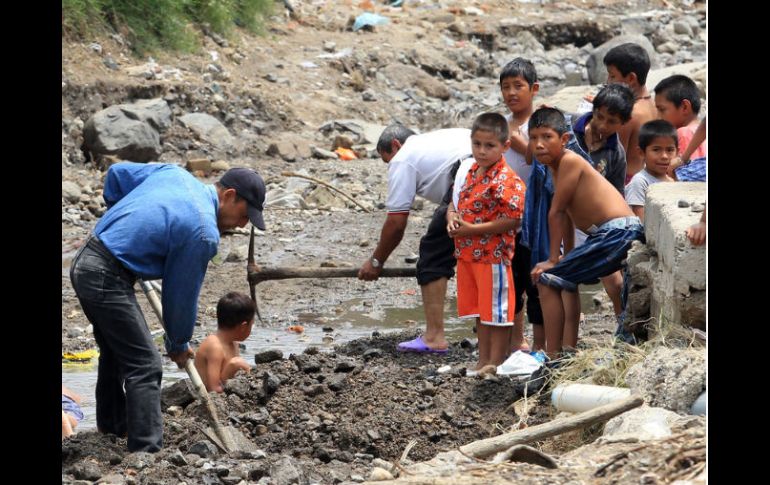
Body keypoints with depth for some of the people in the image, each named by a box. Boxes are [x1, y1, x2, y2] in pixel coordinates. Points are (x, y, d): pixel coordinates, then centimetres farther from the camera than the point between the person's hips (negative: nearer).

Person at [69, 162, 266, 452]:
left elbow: (117, 173, 20)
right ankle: (146, 450, -15)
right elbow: (182, 294, -5)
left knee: (116, 351, 27)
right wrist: (179, 345, 10)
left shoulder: (175, 174, 8)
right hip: (108, 280, -10)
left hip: (84, 264, 10)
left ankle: (112, 423, 44)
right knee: (145, 366, -9)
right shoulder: (204, 233, -14)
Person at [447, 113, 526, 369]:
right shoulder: (471, 173, 10)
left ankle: (496, 363, 8)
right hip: (467, 255, 9)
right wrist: (452, 217, -2)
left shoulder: (507, 180, -17)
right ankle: (483, 361, 26)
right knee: (480, 312, 17)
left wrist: (473, 229, -21)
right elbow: (455, 202, 22)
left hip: (493, 256, -9)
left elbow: (512, 219, -22)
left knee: (496, 312, 0)